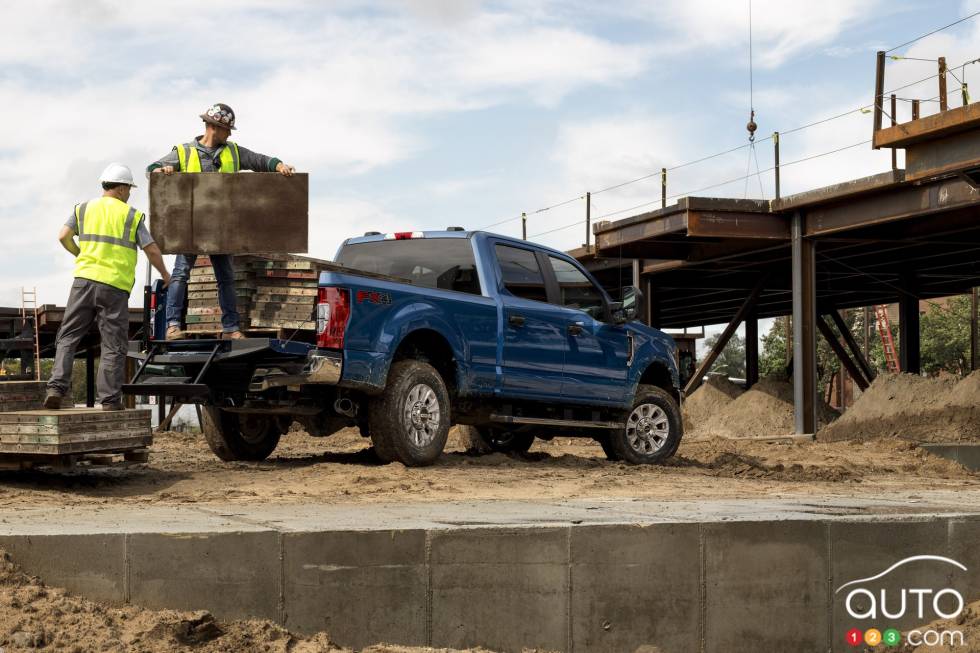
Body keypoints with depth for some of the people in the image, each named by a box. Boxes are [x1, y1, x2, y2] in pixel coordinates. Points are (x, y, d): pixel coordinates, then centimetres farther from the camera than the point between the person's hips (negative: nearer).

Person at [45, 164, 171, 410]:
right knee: (114, 346, 3)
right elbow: (152, 250, 1)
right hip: (115, 287, -2)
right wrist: (164, 273, 18)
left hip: (84, 279, 2)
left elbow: (63, 236, 2)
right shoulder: (132, 215, 5)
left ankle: (56, 388, -5)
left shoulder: (84, 208, 11)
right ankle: (110, 400, 1)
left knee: (68, 337, 8)